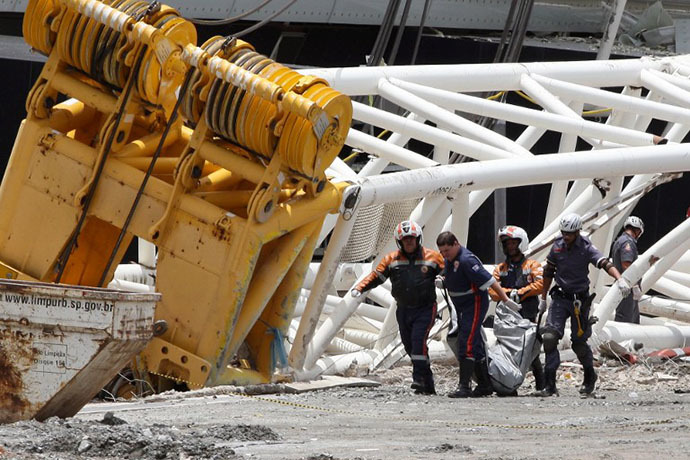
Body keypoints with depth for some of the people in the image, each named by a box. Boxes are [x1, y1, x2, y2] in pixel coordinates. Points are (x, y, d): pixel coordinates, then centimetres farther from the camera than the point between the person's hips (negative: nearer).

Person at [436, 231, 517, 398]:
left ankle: (464, 387, -20)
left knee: (467, 343, -17)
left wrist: (506, 300, -25)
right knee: (475, 346, 13)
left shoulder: (466, 260, -22)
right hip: (461, 306, 10)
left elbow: (489, 280, -24)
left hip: (475, 304, -10)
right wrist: (441, 281, 1)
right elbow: (448, 277, 25)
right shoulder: (449, 259, 7)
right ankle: (485, 385, 20)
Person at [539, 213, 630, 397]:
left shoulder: (586, 248, -11)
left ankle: (590, 376, 31)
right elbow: (549, 272, 14)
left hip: (580, 299, -3)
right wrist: (543, 298, 18)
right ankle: (550, 384, -8)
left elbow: (605, 263, -25)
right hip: (560, 298, 3)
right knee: (549, 337, -12)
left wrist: (619, 279, -44)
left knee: (579, 342, 3)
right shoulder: (557, 246, 2)